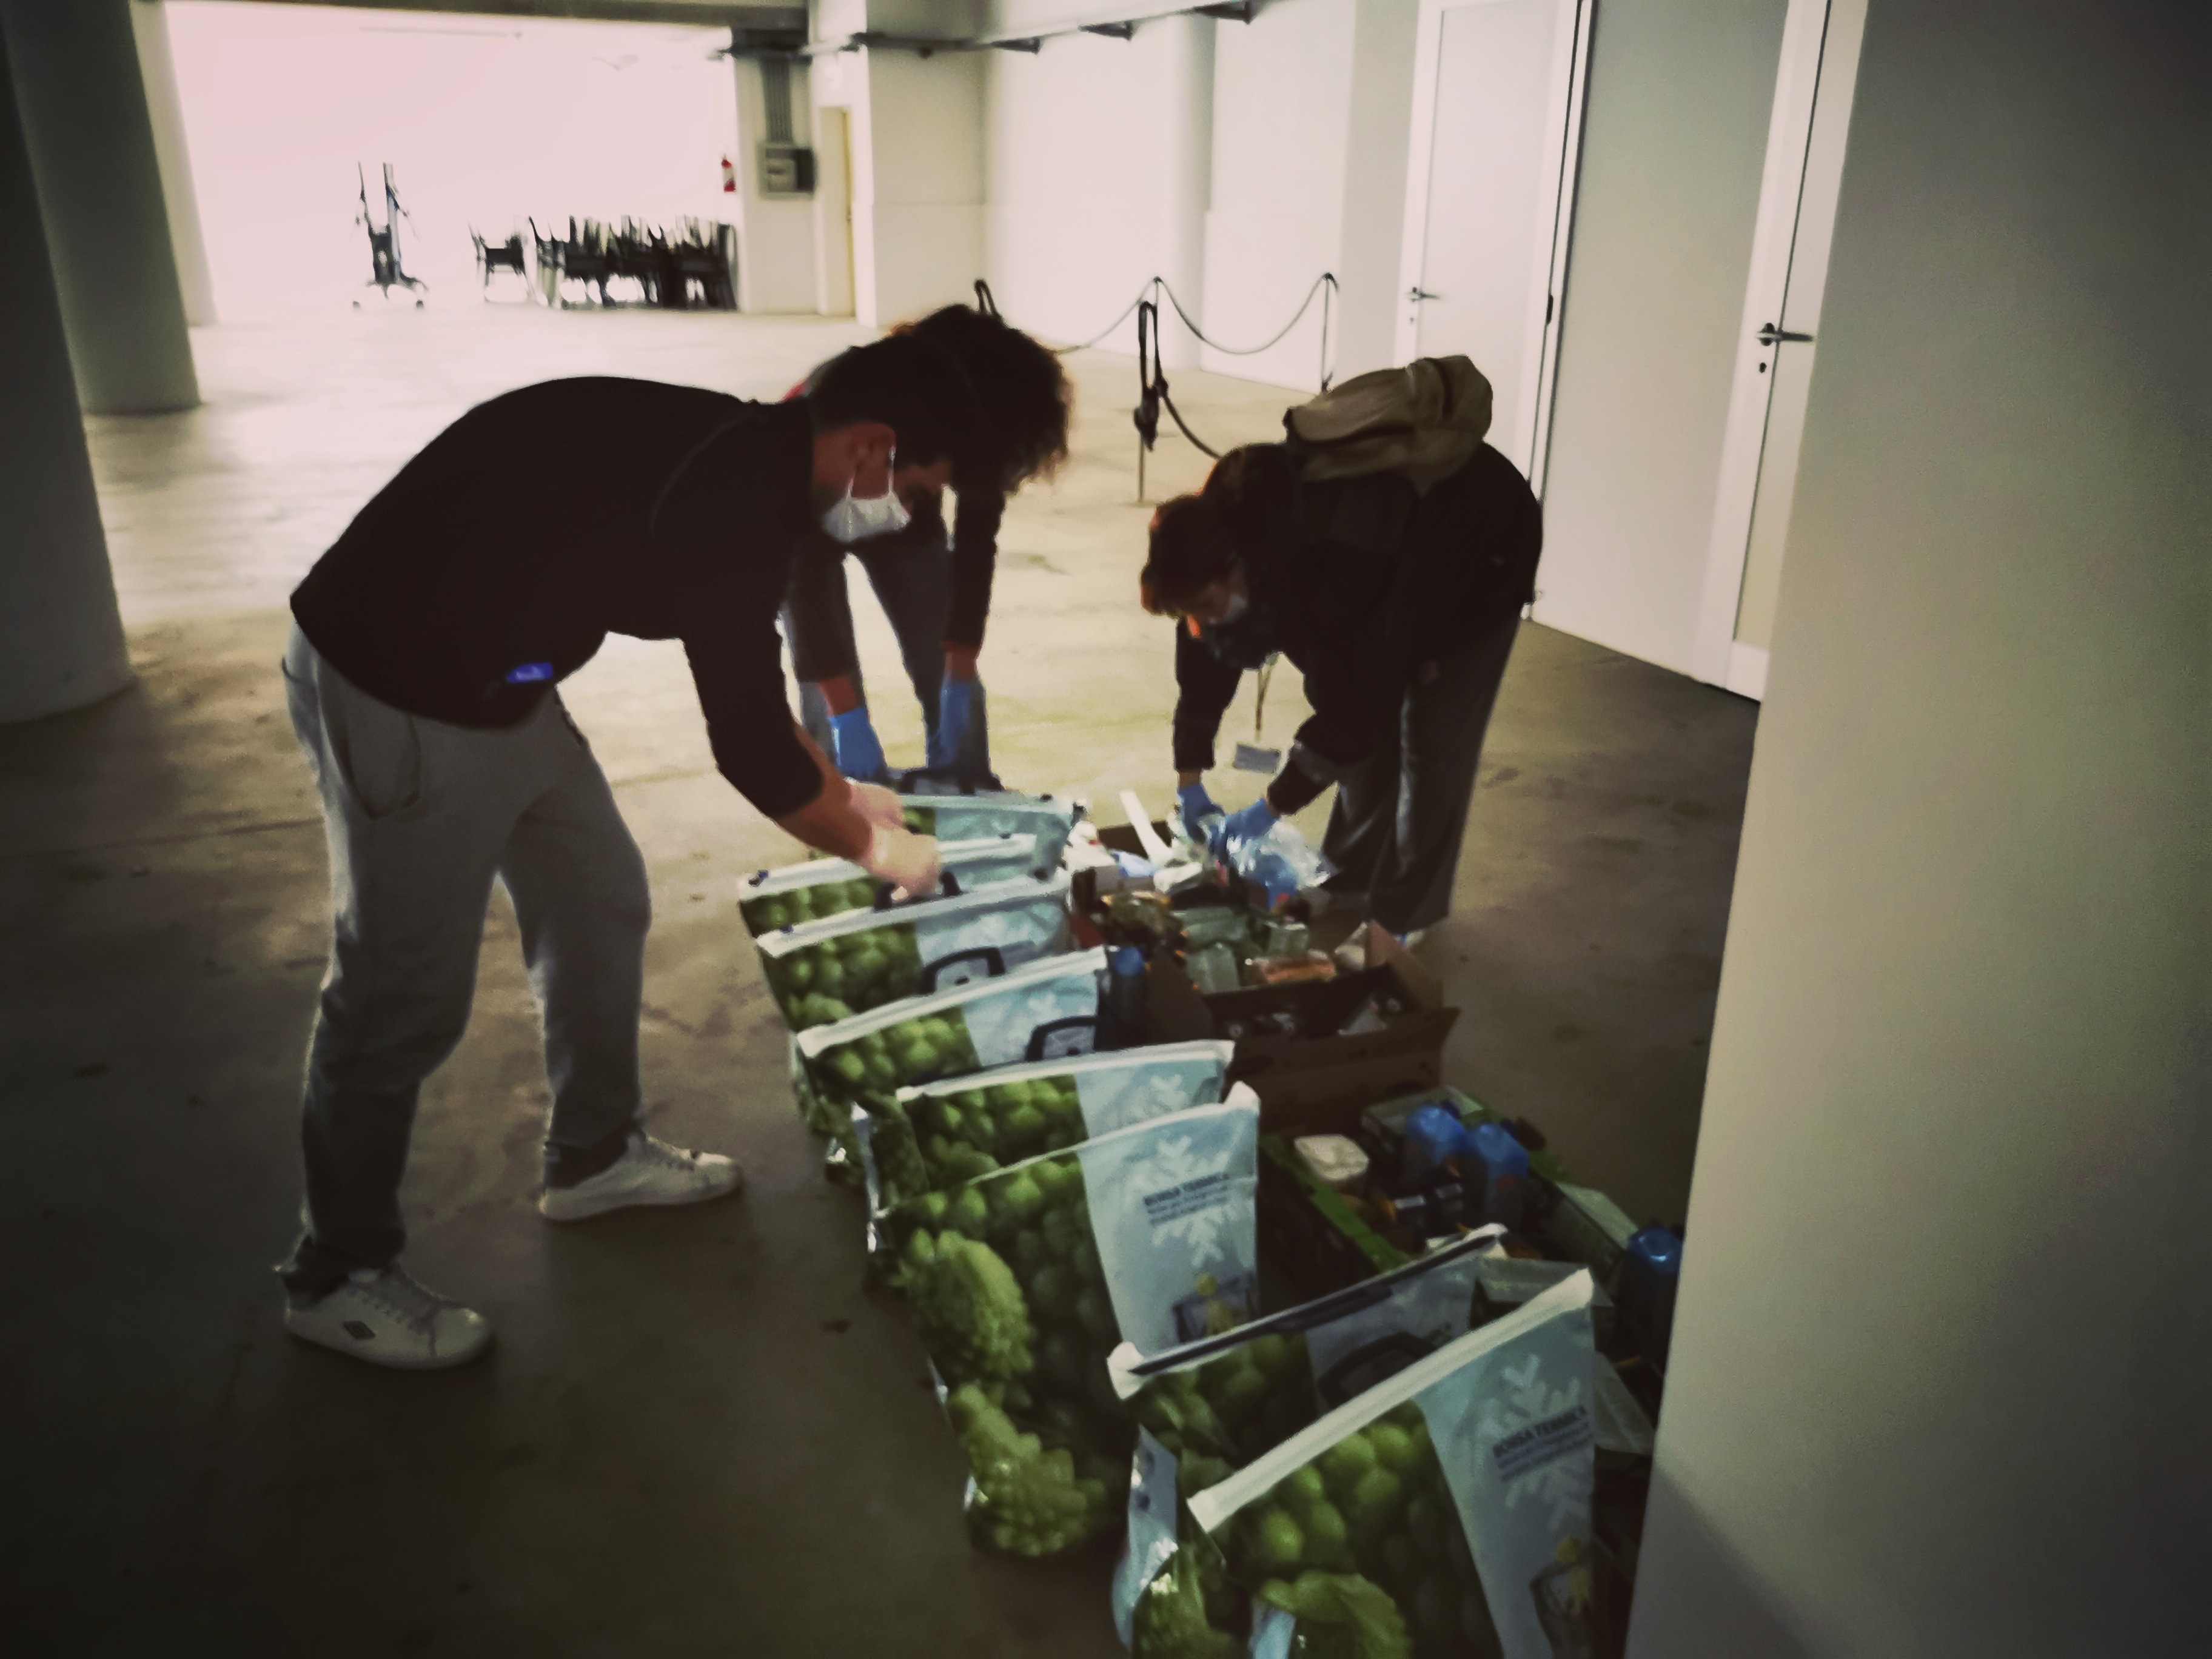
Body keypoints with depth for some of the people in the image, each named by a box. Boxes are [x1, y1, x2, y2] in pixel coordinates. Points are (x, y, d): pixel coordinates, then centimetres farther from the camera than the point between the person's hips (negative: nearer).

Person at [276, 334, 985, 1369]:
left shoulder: (737, 458, 6)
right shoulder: (736, 496, -25)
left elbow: (748, 690, 20)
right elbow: (746, 746, -20)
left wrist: (839, 792, 24)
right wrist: (873, 849, -4)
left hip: (493, 680, 10)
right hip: (395, 699, -10)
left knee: (600, 905, 17)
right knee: (405, 995, 2)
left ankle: (593, 1156, 36)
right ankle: (336, 1277, 22)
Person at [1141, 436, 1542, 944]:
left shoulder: (1333, 576, -43)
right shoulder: (1223, 525, -20)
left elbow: (1346, 712, -34)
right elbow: (1203, 657, -7)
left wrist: (1272, 807, -23)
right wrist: (1189, 781, -2)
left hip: (1482, 550, -7)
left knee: (1431, 743, -8)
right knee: (1368, 723, 8)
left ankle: (1404, 916, 4)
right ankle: (1349, 883, 24)